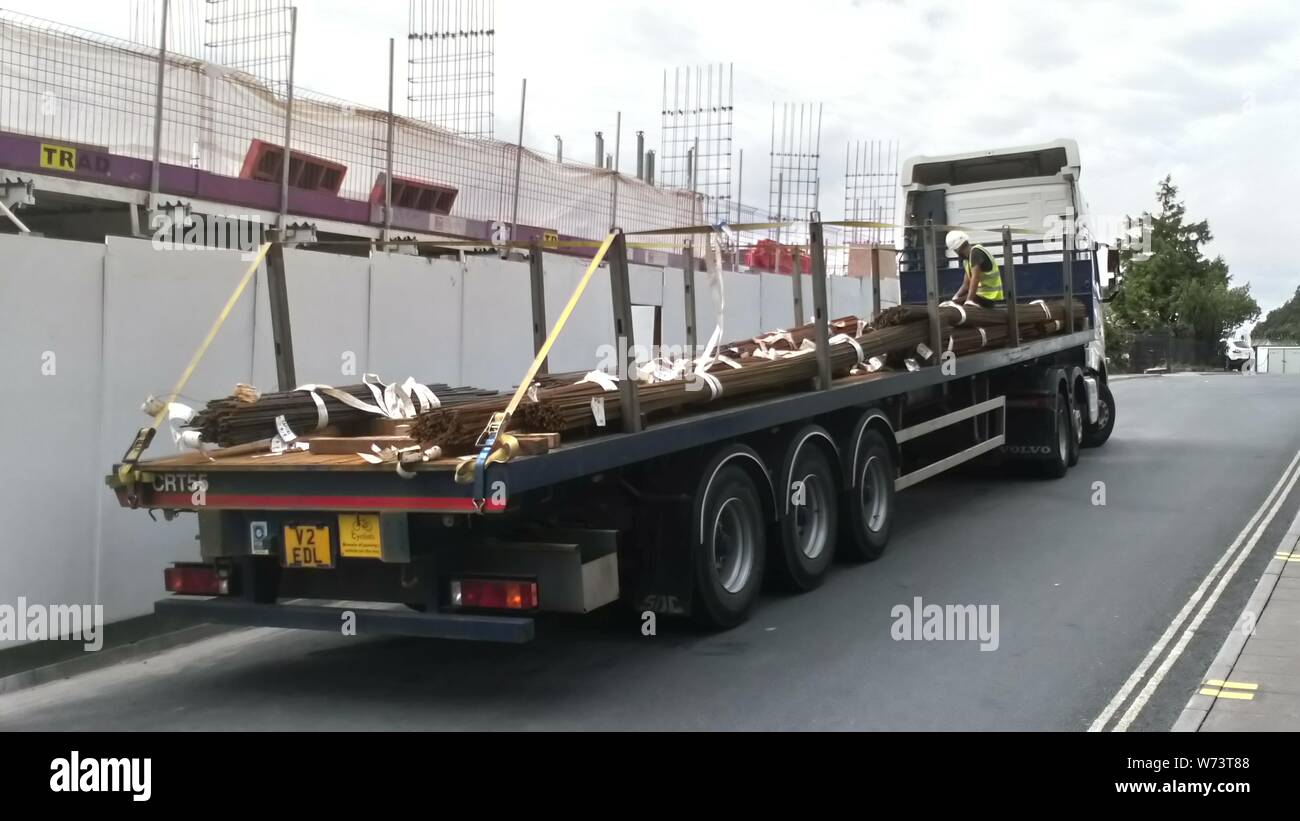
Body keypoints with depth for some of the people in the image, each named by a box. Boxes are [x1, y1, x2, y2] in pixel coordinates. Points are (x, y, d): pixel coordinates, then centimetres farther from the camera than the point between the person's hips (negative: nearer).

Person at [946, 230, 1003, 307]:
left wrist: (968, 301, -28)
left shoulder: (976, 252, -13)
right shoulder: (966, 260, 15)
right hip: (981, 293, 9)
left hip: (988, 297, -9)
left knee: (955, 303, -18)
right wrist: (954, 298, 0)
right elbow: (966, 285, 14)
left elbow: (975, 278, -23)